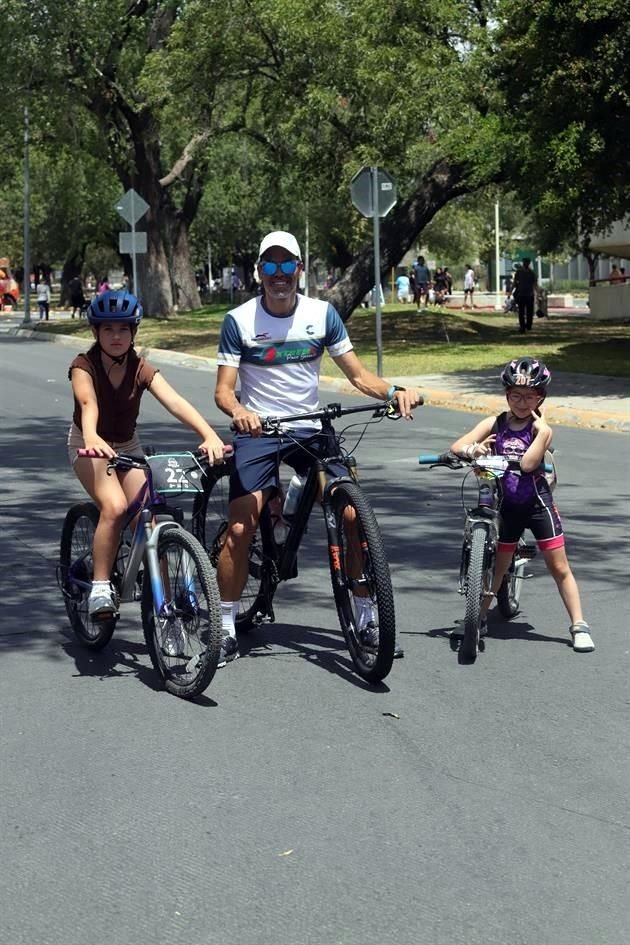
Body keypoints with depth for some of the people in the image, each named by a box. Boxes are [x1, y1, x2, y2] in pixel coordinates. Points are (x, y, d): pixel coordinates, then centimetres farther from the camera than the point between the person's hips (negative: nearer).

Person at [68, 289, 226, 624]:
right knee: (114, 507, -29)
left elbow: (175, 403, -28)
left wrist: (210, 435, -45)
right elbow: (88, 404, -40)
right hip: (91, 446, -3)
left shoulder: (141, 370, -12)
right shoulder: (84, 366, -19)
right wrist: (92, 439, -62)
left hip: (128, 446, 3)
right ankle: (99, 587, -18)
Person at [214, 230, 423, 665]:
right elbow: (223, 389, -7)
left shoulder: (322, 313, 1)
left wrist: (395, 392, -18)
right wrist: (238, 411, -30)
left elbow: (358, 374, 1)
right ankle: (226, 624, 4)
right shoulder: (239, 320, -6)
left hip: (309, 429, 2)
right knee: (240, 528, -11)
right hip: (256, 432, -2)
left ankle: (367, 616, 2)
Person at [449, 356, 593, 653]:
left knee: (559, 567, 0)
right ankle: (479, 618, 28)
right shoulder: (494, 424, -2)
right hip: (507, 505, 2)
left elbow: (527, 464, -22)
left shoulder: (541, 428, -8)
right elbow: (456, 446, -10)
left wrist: (539, 425, -19)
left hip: (538, 503, -2)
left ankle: (579, 625, 6)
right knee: (498, 565, 14)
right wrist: (471, 450, -33)